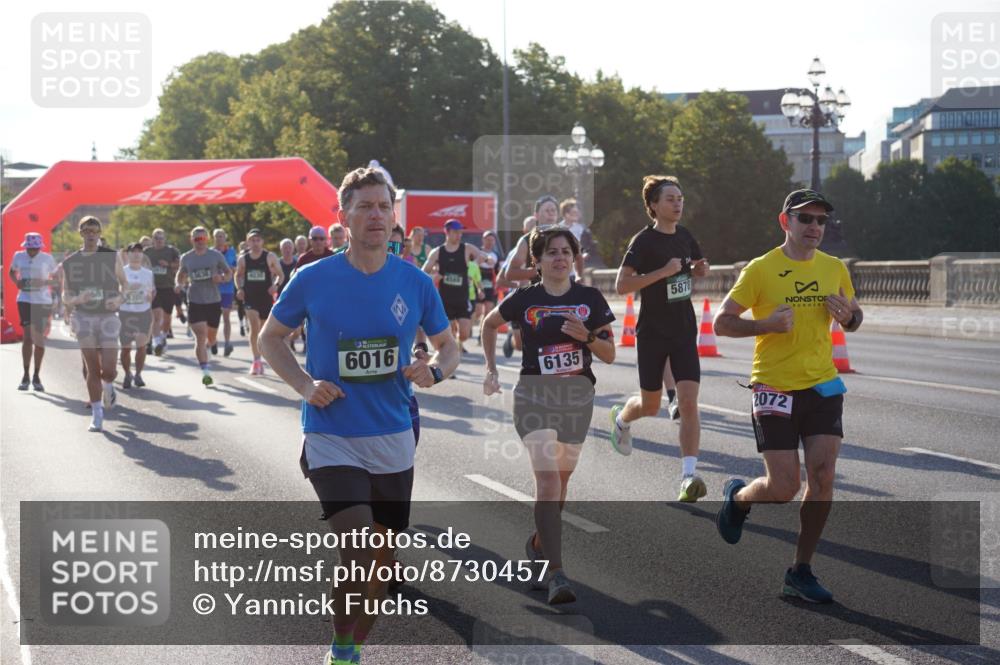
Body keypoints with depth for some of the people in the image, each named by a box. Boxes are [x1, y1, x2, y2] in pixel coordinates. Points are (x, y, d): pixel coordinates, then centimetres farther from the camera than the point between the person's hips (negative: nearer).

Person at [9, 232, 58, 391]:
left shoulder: (47, 259, -5)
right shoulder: (19, 256, 0)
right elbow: (11, 272, 18)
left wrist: (44, 282, -18)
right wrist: (16, 282, -3)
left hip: (43, 301, 0)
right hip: (25, 300, 0)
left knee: (40, 339, 5)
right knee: (28, 336, -9)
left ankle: (36, 376, 16)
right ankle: (26, 375, -1)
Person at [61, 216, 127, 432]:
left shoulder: (112, 257, 2)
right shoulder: (70, 263, 4)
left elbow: (124, 283, 10)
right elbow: (65, 296, 8)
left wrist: (119, 298, -12)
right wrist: (76, 299, -15)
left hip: (108, 317, -1)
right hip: (83, 317, 1)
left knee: (109, 369, -8)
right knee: (92, 369, -2)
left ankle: (108, 386, 29)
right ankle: (97, 415, 8)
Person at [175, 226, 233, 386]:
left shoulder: (216, 255, -1)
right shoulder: (186, 258, 3)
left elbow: (229, 273, 6)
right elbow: (182, 273, 20)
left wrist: (221, 278, -17)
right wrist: (180, 283, -2)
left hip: (214, 302, 1)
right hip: (195, 302, -1)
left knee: (211, 338, 13)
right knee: (200, 337, -14)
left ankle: (205, 348, 49)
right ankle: (205, 372, -14)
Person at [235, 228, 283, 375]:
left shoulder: (270, 257, -4)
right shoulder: (243, 259, 2)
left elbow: (280, 274, 2)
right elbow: (238, 275, 16)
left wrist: (276, 285, -17)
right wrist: (240, 288, -2)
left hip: (266, 297, 0)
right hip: (250, 297, 0)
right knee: (254, 326, -19)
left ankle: (258, 361, 31)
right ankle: (257, 359, -18)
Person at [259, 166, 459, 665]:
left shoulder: (415, 282, -1)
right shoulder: (313, 279, -6)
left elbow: (448, 346, 11)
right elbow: (270, 337, 7)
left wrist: (434, 370, -12)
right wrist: (305, 384, -8)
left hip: (394, 440, 3)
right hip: (331, 438, -3)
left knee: (383, 558, 11)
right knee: (357, 550, -17)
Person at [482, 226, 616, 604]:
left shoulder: (590, 299, 3)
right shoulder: (524, 300, -1)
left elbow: (610, 355, 4)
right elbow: (489, 324, 18)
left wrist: (587, 337, -14)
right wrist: (491, 368, 13)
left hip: (578, 395, 3)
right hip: (535, 395, -3)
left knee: (560, 480, 13)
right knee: (547, 478, -18)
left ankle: (539, 545, 40)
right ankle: (555, 574, -23)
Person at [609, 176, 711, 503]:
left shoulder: (684, 236, 7)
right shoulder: (644, 241, -11)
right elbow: (621, 285, -19)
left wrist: (700, 269, 2)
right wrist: (663, 271, -25)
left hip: (684, 332, 4)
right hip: (652, 334, -4)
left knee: (689, 403, -11)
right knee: (650, 406, 9)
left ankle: (689, 476, -14)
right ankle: (621, 418, 45)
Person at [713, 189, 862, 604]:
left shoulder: (835, 268, 7)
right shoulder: (761, 269, -8)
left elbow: (853, 320, 19)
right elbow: (721, 322, -6)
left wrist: (847, 315, -5)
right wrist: (768, 324, -21)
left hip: (823, 385, 4)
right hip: (775, 387, -4)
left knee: (822, 475, -6)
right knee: (784, 487, -6)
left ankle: (801, 572, 8)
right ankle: (737, 497, 30)